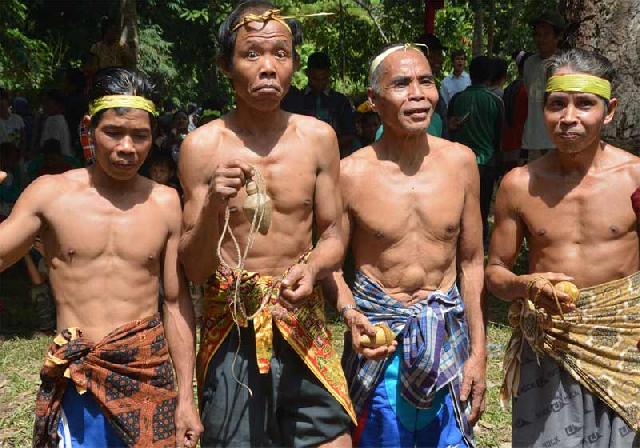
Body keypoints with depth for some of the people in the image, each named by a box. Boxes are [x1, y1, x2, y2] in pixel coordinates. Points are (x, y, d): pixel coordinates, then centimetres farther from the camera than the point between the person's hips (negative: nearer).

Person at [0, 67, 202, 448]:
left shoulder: (165, 203, 2)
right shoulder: (50, 194, -1)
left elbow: (177, 303, 4)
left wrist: (186, 397, 3)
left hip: (152, 375, 1)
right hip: (77, 384, -1)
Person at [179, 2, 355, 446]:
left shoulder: (318, 137, -1)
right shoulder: (203, 145, -7)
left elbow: (332, 237, 7)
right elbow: (194, 269, -5)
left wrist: (311, 269, -15)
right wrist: (213, 206, -23)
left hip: (303, 323, 2)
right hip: (232, 329, -2)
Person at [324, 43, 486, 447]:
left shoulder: (460, 162, -1)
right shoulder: (351, 174, -9)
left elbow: (472, 263, 5)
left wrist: (478, 354, 4)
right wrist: (350, 313, -19)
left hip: (448, 338, 2)